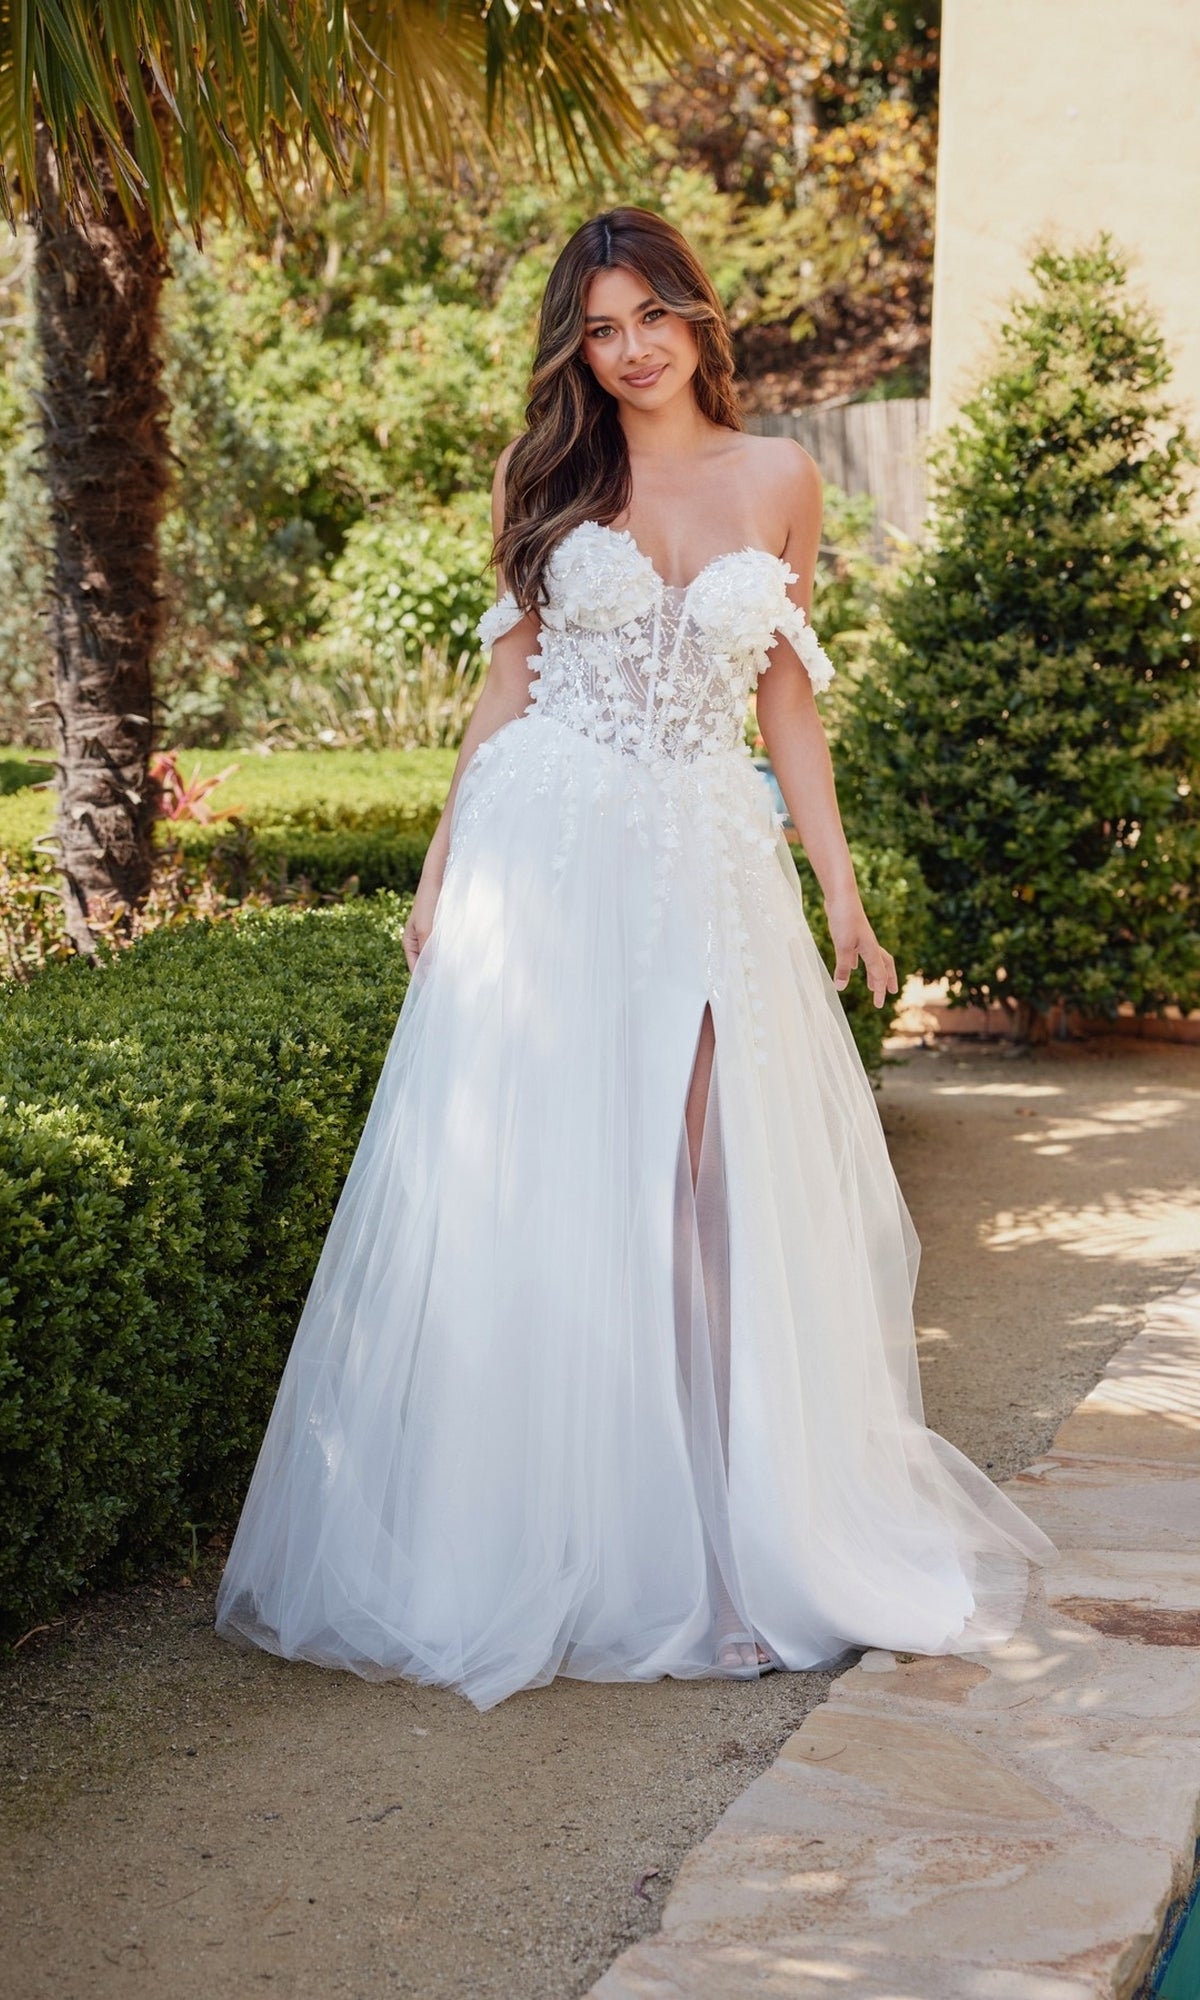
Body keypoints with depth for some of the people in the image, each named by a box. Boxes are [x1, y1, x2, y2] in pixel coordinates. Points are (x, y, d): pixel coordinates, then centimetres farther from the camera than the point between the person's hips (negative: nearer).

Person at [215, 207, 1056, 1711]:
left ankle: (739, 1531, 12)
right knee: (527, 1186, -2)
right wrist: (441, 870, 4)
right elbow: (509, 678, 10)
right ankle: (518, 1544, 8)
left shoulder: (778, 480, 9)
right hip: (544, 855, 0)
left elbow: (786, 696, 12)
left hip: (709, 864, 1)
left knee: (715, 1194, 0)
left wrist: (840, 887, 7)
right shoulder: (548, 480, 8)